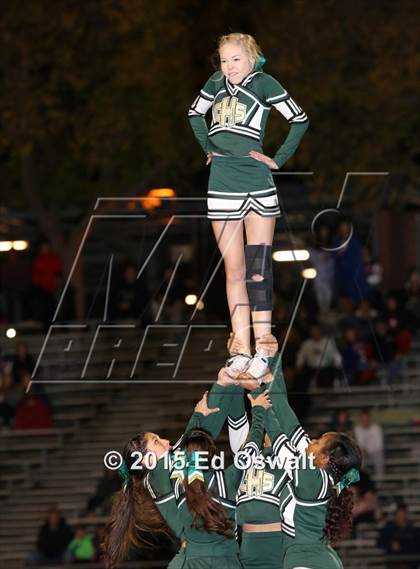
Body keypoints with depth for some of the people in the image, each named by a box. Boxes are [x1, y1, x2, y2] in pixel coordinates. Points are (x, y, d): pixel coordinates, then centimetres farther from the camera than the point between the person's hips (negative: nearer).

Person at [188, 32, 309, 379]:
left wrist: (278, 160, -3)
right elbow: (195, 113, 27)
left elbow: (300, 120, -1)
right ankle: (241, 352, 4)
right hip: (223, 187, 4)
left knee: (258, 272, -7)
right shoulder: (217, 82, 9)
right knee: (234, 271, 3)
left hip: (259, 186, -4)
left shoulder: (263, 83, -4)